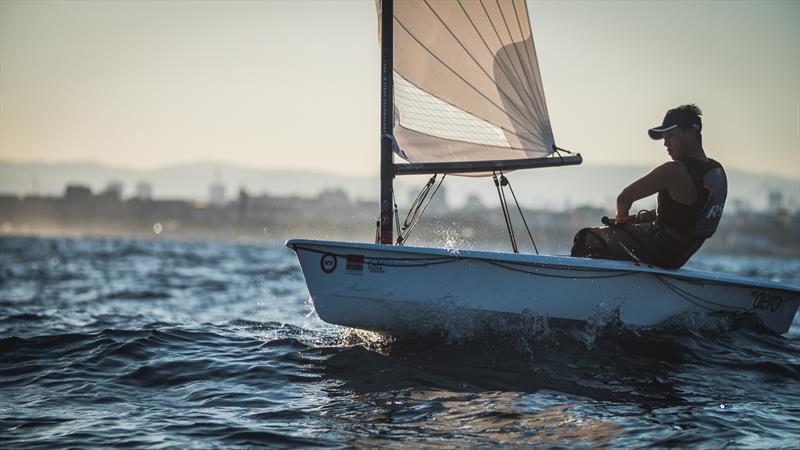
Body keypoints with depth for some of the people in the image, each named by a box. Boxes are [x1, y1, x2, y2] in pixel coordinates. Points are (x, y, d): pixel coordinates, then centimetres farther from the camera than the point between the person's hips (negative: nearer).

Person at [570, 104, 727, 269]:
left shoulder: (675, 171, -26)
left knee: (585, 238, 3)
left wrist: (621, 218, 4)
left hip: (659, 252, -9)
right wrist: (634, 219, 12)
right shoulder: (718, 172, 2)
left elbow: (624, 198, -19)